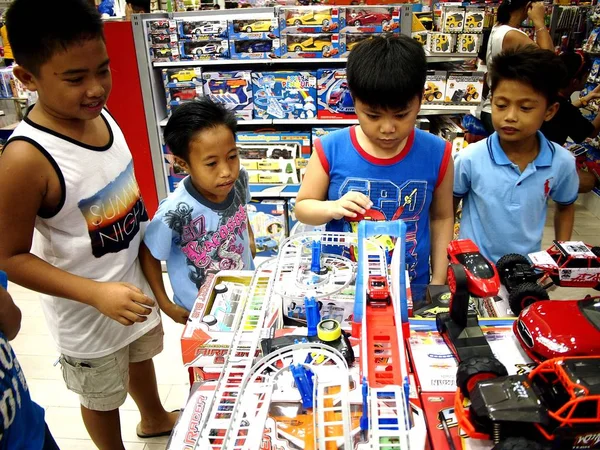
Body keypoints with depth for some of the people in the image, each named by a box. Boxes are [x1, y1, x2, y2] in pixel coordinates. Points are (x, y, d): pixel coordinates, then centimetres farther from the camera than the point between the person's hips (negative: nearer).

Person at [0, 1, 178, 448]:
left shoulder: (101, 114, -10)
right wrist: (97, 294, -32)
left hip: (134, 282, 7)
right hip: (87, 313, -7)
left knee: (142, 353, 32)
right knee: (102, 397, 20)